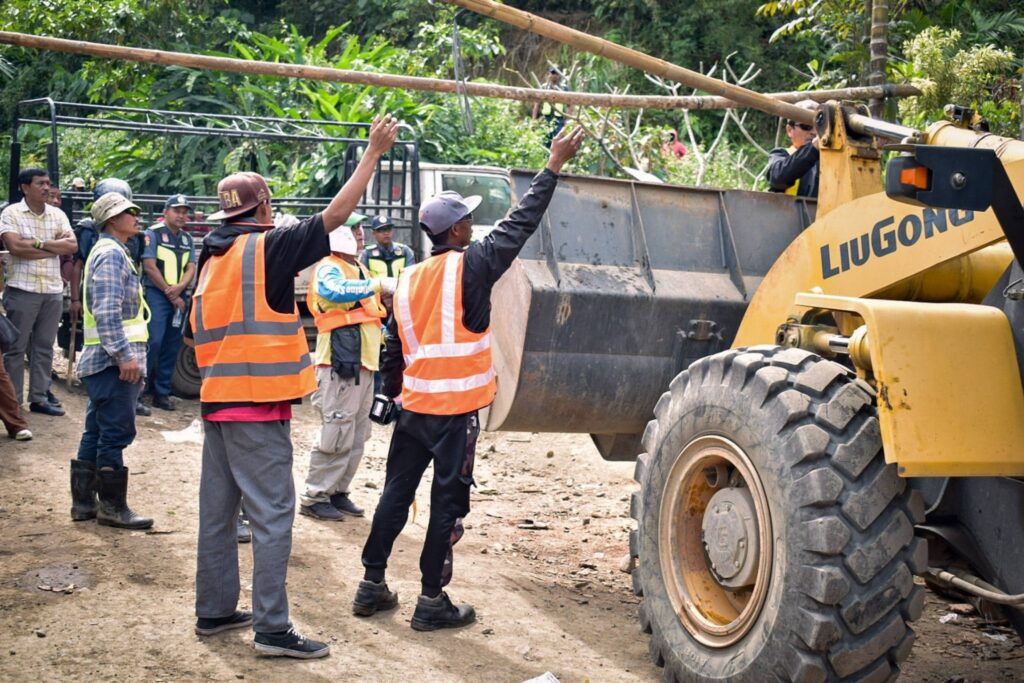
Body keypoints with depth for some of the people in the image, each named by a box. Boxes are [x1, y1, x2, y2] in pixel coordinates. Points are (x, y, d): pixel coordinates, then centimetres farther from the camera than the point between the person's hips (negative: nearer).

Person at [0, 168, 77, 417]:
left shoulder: (58, 214, 10)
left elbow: (72, 245, 0)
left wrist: (40, 243, -12)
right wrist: (56, 246, -11)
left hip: (53, 291, 5)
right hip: (23, 290, -4)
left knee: (44, 347, 8)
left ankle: (38, 398, 15)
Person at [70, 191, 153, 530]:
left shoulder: (108, 251, 21)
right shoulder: (112, 254, -13)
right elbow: (107, 311, -23)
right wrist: (125, 355, -25)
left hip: (103, 361, 11)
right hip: (113, 361, -11)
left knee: (96, 434, 13)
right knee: (116, 434, -6)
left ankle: (84, 502, 19)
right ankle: (112, 506, 0)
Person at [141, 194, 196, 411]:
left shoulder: (187, 239, 17)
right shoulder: (153, 234, -1)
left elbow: (191, 267, 9)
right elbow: (149, 266, -9)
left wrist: (180, 287, -12)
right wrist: (170, 294, -9)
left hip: (179, 297, 6)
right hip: (156, 294, -6)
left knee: (172, 346, 6)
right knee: (153, 341, -16)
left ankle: (162, 393, 13)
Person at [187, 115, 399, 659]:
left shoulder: (212, 257, 12)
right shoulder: (266, 247, -10)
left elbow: (193, 335, 17)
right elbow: (335, 214, -12)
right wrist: (373, 152, -5)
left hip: (218, 398, 8)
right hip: (259, 402, -8)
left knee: (218, 510, 14)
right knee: (272, 515, -5)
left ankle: (214, 610, 24)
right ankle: (271, 628, -5)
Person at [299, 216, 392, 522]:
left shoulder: (359, 269, 20)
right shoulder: (328, 268, -10)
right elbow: (335, 291, -34)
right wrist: (378, 284, -33)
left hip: (362, 361, 9)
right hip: (340, 362, -9)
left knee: (358, 434, 12)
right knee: (338, 433, -9)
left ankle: (338, 491, 21)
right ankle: (315, 497, -1)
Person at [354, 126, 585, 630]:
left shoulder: (408, 280, 8)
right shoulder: (469, 267, -11)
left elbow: (393, 351, 14)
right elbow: (521, 224, -6)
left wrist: (393, 394, 25)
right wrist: (554, 166, 1)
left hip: (414, 405, 6)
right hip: (456, 409, -6)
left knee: (396, 493, 14)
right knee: (448, 503, 1)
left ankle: (372, 585, 22)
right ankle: (432, 601, 6)